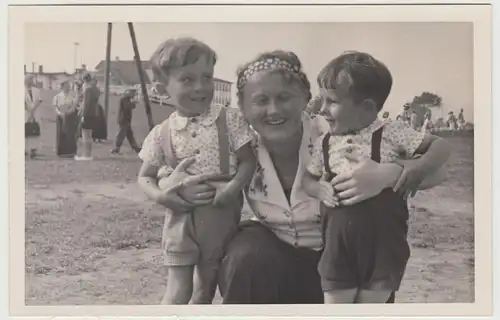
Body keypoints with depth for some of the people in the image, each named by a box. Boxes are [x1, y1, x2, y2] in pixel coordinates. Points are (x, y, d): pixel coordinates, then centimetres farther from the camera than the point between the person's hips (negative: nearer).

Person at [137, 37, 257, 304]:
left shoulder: (230, 120, -6)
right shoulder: (162, 134, -2)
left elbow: (247, 161, -5)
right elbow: (145, 176, 6)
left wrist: (233, 188, -22)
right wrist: (159, 195, -15)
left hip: (220, 216, 1)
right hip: (181, 218, 0)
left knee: (206, 289, 16)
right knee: (178, 293, 0)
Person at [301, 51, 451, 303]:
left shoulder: (391, 133, -8)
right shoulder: (324, 143, 3)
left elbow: (440, 147, -4)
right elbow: (308, 179, 13)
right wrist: (319, 189, -9)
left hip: (383, 245, -3)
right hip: (339, 245, 3)